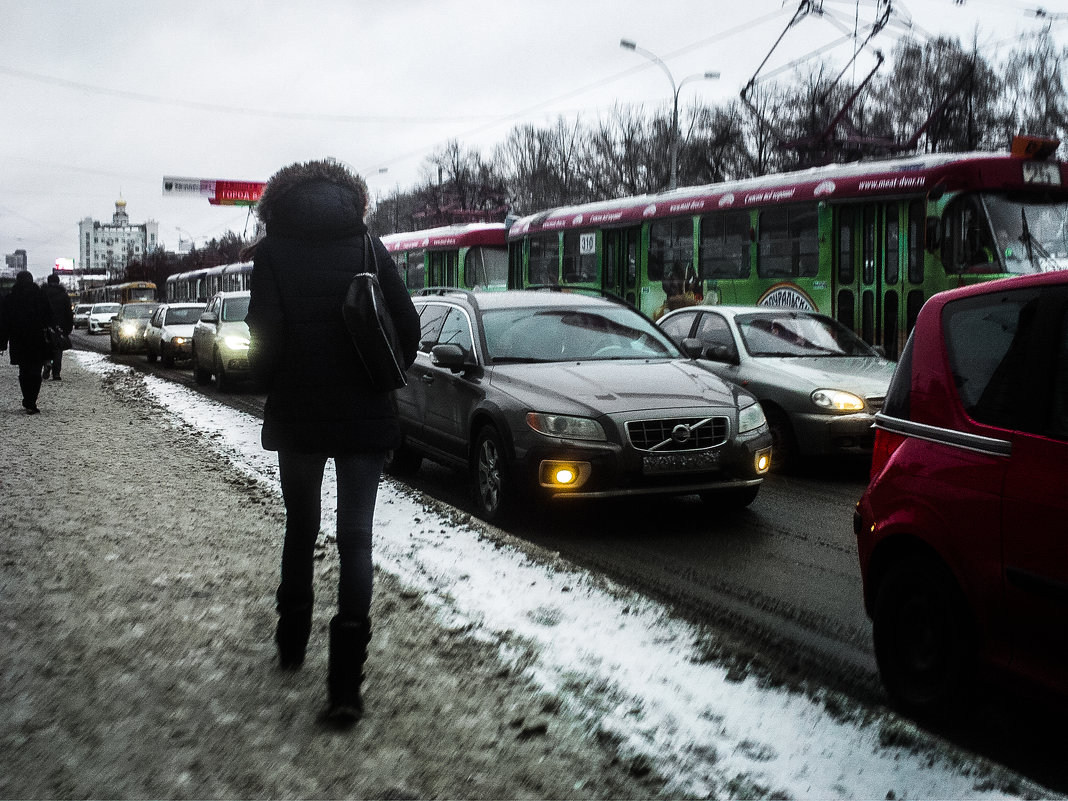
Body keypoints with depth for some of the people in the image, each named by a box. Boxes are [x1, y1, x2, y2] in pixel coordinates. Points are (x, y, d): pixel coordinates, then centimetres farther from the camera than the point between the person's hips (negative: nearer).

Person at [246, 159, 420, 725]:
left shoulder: (273, 252, -4)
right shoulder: (368, 246, 0)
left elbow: (265, 333, -13)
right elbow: (407, 325, -4)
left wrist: (269, 381, 5)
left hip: (297, 414, 0)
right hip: (364, 414, 0)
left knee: (300, 527, 20)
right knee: (355, 538, 2)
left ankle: (292, 643, 36)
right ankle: (345, 683, -5)